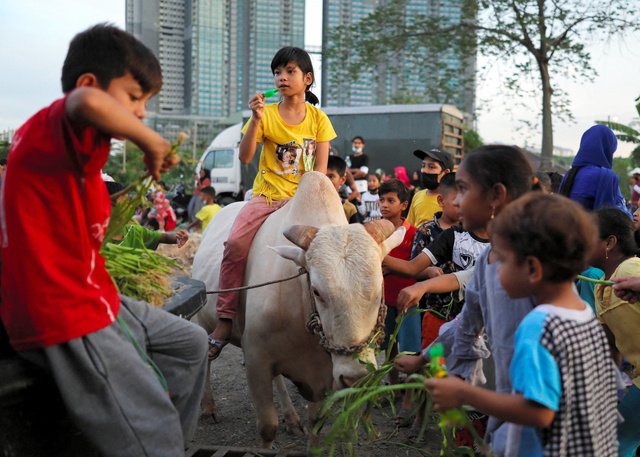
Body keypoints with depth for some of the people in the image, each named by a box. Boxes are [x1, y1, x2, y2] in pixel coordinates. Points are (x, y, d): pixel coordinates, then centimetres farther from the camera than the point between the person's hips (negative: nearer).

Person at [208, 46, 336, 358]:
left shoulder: (318, 119, 7)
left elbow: (320, 169, 2)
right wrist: (256, 119, -16)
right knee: (235, 244, -24)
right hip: (266, 195, 0)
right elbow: (245, 157, -5)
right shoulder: (267, 114, 5)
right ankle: (224, 322, -16)